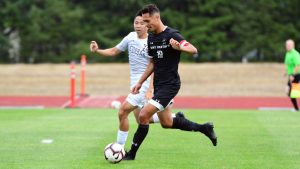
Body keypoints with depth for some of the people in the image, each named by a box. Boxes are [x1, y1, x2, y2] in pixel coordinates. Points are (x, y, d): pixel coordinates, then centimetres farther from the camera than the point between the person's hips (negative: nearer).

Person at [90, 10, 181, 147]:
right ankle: (174, 118, 30)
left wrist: (150, 90, -28)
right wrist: (97, 51, -2)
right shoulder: (131, 36, 5)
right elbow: (114, 51, 15)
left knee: (123, 112, -16)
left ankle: (119, 146, -4)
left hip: (146, 83, -8)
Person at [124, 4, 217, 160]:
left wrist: (179, 48, -43)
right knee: (166, 123, 16)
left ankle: (132, 153, -5)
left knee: (143, 115, -16)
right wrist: (140, 83, 17)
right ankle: (203, 128, 32)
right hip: (158, 84, 9)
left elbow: (193, 50, -24)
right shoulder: (151, 38, 8)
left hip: (170, 85, -9)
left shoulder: (172, 35, -16)